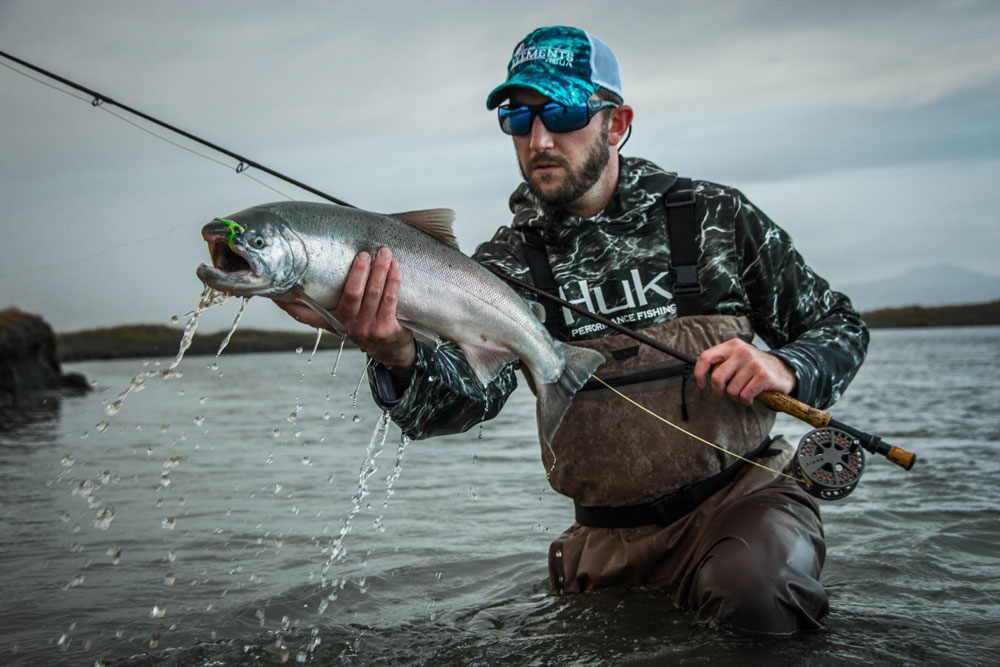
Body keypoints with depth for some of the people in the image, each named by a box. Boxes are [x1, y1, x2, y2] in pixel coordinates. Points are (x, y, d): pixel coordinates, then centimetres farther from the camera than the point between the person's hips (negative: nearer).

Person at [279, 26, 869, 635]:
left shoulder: (714, 217, -1)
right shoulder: (508, 263, -1)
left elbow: (840, 325, 7)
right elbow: (471, 390, -20)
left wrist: (786, 369, -17)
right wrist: (398, 357, -43)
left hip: (745, 493, -2)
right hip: (613, 534, 3)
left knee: (747, 585, -29)